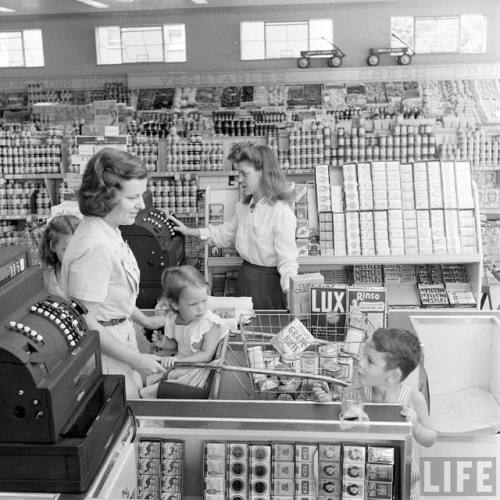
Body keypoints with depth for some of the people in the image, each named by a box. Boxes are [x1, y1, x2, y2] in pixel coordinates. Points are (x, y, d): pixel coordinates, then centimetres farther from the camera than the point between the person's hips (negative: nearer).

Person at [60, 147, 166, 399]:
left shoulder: (110, 231, 1)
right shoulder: (94, 248, -28)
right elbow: (86, 323, -25)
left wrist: (144, 320, 21)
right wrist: (135, 359, -20)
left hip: (121, 336, 9)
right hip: (103, 349, -9)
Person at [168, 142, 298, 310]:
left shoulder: (281, 212, -20)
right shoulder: (243, 207, 4)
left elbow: (287, 261, -22)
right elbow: (225, 233, 21)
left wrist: (291, 294, -35)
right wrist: (188, 231, 20)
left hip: (269, 282, -7)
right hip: (245, 277, 8)